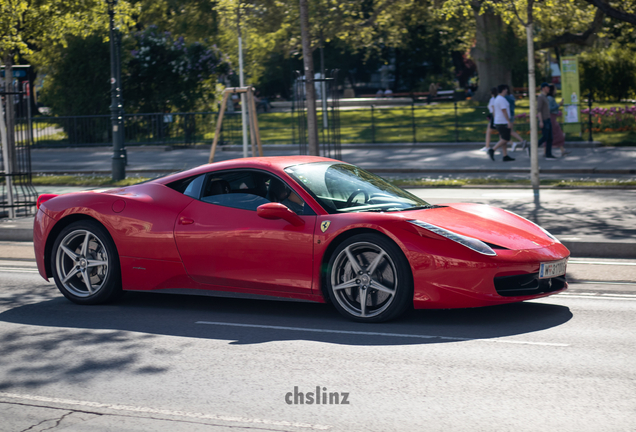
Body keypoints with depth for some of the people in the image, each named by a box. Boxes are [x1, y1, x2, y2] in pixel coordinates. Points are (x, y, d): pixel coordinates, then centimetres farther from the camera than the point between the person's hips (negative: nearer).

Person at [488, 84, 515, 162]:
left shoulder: (497, 99, 16)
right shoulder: (502, 99, -15)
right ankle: (492, 150, -13)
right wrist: (509, 122, -21)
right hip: (503, 123, -10)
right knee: (505, 139, -8)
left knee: (504, 140, 8)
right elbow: (504, 111, -21)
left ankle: (505, 156, 5)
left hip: (498, 122, 10)